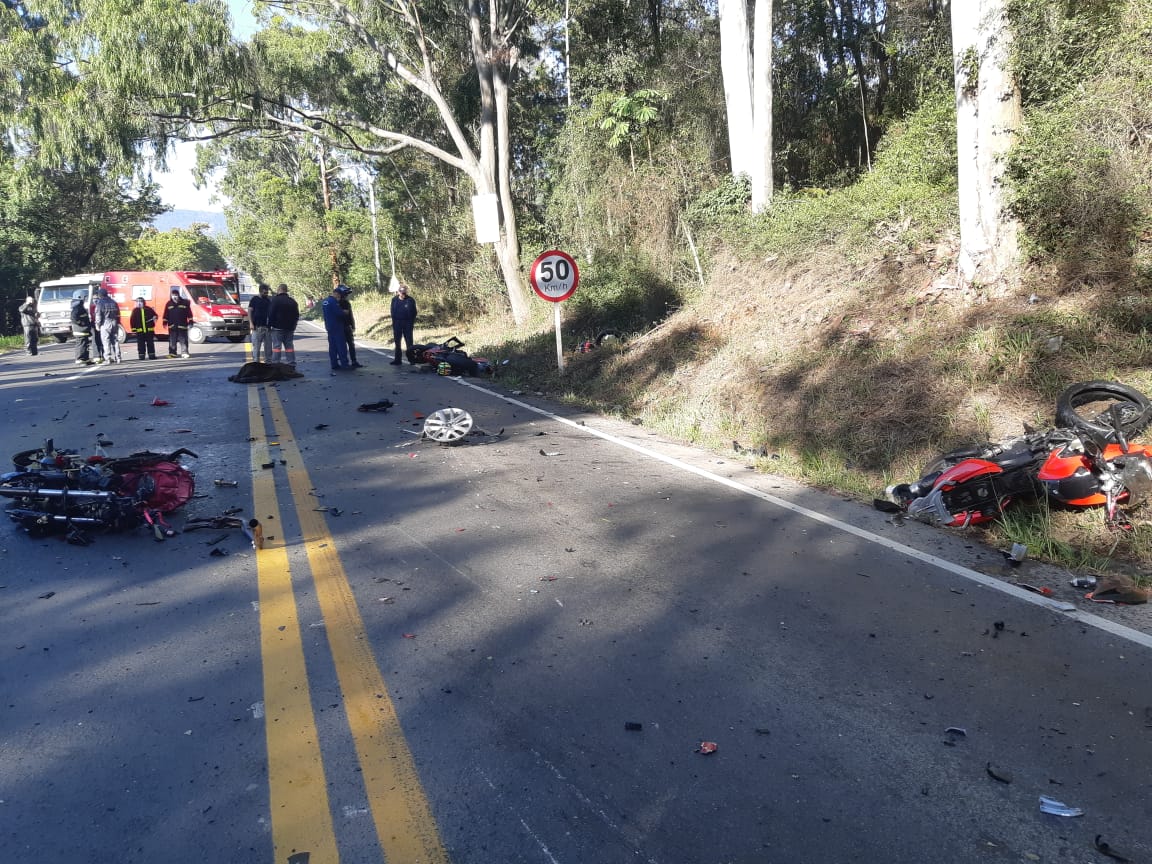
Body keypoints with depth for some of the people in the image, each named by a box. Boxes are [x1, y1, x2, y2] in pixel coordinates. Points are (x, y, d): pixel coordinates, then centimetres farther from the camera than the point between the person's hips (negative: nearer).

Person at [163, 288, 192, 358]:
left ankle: (184, 352, 1)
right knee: (172, 340, 4)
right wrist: (165, 322, 6)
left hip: (182, 325, -2)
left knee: (183, 339, -1)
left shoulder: (184, 303, 3)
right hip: (172, 326, 2)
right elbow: (166, 314, 10)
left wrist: (190, 321, 0)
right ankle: (172, 353, 7)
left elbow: (189, 313, 4)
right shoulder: (169, 304, 9)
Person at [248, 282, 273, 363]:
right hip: (257, 327, -4)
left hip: (267, 326, 4)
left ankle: (268, 361, 14)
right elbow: (249, 311, -3)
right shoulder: (254, 299, 0)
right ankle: (256, 362, 0)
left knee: (268, 346, 8)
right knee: (256, 346, -2)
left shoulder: (269, 300, 13)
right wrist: (251, 323, -12)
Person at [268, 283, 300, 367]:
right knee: (289, 346, 10)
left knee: (276, 346, -4)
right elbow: (297, 315, 17)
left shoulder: (275, 300, -10)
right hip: (290, 328, 6)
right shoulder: (293, 301, 11)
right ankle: (291, 364, 9)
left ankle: (275, 364, -6)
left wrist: (269, 325, -2)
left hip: (278, 328, -6)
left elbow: (271, 314, -11)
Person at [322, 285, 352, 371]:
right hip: (337, 327, -9)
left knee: (332, 346, 9)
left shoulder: (325, 301, 13)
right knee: (341, 345, -5)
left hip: (329, 327, 9)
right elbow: (340, 313, -21)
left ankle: (335, 365, 11)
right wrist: (345, 312, -1)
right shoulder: (333, 301, -17)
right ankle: (344, 364, -5)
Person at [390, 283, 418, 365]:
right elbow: (393, 312, 9)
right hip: (397, 323, 3)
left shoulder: (410, 300, -4)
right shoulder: (394, 300, 4)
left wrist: (412, 322, -7)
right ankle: (397, 360, 11)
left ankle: (411, 359, 6)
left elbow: (414, 312, 0)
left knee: (409, 341, 0)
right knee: (397, 342, 6)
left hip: (407, 324, -3)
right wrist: (394, 322, 2)